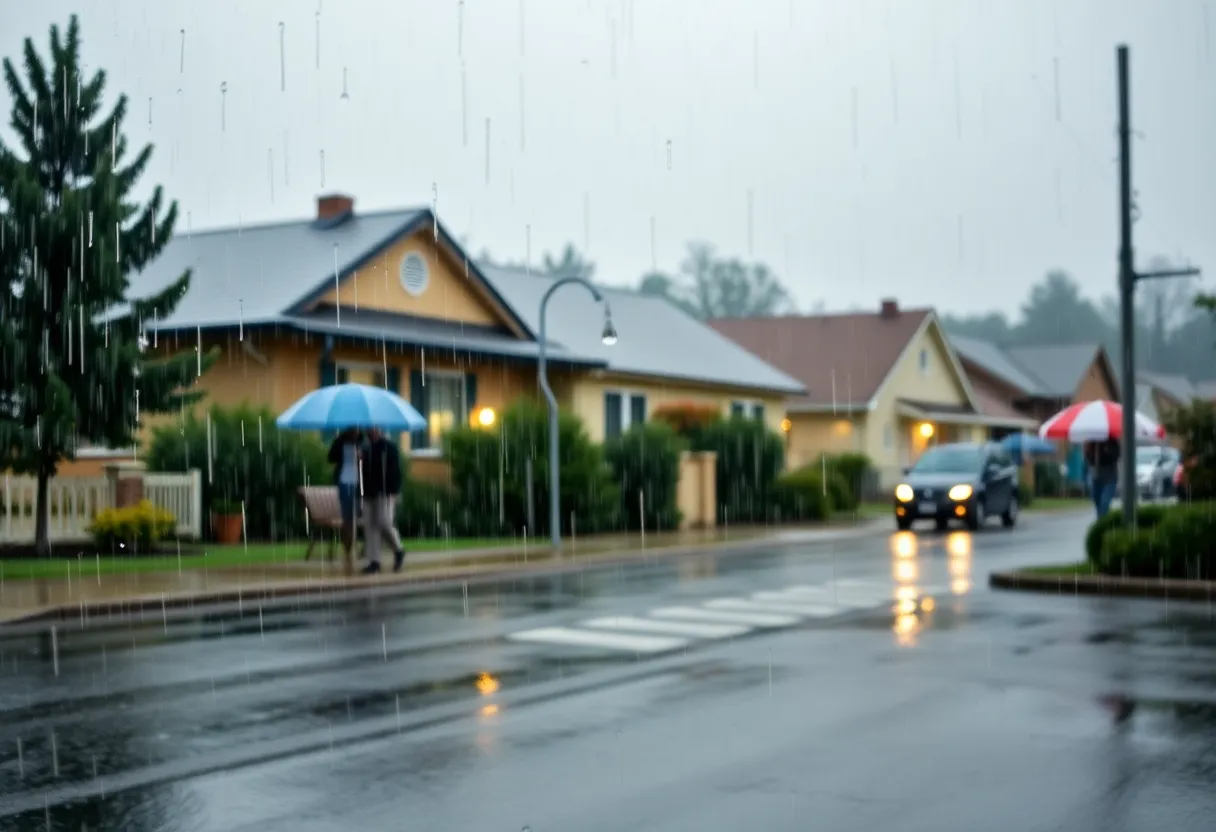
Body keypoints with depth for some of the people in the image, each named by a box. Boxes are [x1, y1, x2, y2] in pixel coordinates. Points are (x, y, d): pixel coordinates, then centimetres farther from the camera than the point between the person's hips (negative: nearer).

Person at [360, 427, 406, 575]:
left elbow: (395, 471, -6)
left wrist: (393, 492, -14)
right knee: (369, 526, 0)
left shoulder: (390, 447, -1)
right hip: (369, 493, 6)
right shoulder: (367, 449, 16)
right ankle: (374, 561, 3)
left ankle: (398, 551, 10)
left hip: (385, 492, -6)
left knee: (384, 522, -14)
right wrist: (363, 491, 11)